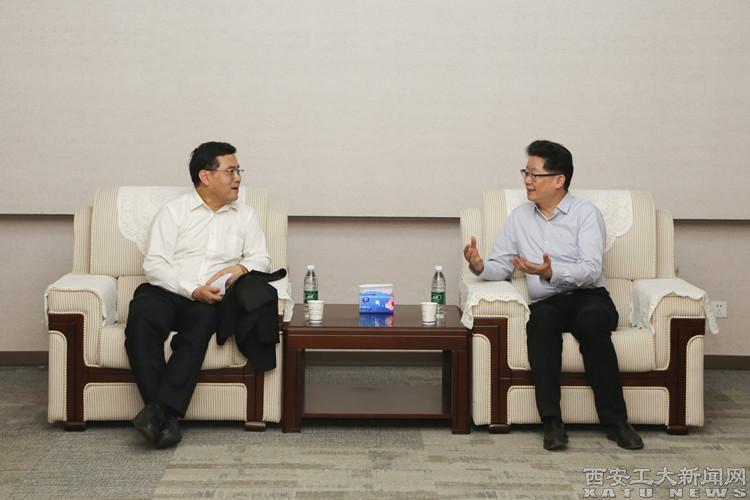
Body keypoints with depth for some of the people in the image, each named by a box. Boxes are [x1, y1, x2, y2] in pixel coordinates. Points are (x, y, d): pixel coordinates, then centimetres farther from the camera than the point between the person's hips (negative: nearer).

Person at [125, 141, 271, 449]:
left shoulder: (245, 216, 19)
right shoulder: (174, 211, 8)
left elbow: (261, 259, 14)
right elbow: (154, 265, -2)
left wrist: (241, 268, -10)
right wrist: (193, 290, -17)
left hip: (211, 300, 1)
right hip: (165, 292, -1)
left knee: (200, 323, -35)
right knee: (142, 322, -35)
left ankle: (160, 410, -39)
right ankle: (166, 418, -37)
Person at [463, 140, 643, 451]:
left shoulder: (586, 213, 2)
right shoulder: (519, 218, 16)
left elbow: (591, 270, -11)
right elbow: (501, 267, 13)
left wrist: (551, 273, -28)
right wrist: (480, 267, -10)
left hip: (589, 297, -2)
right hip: (545, 303, 2)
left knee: (591, 322, -37)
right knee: (540, 322, -34)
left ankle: (615, 420, -29)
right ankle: (551, 421, -36)